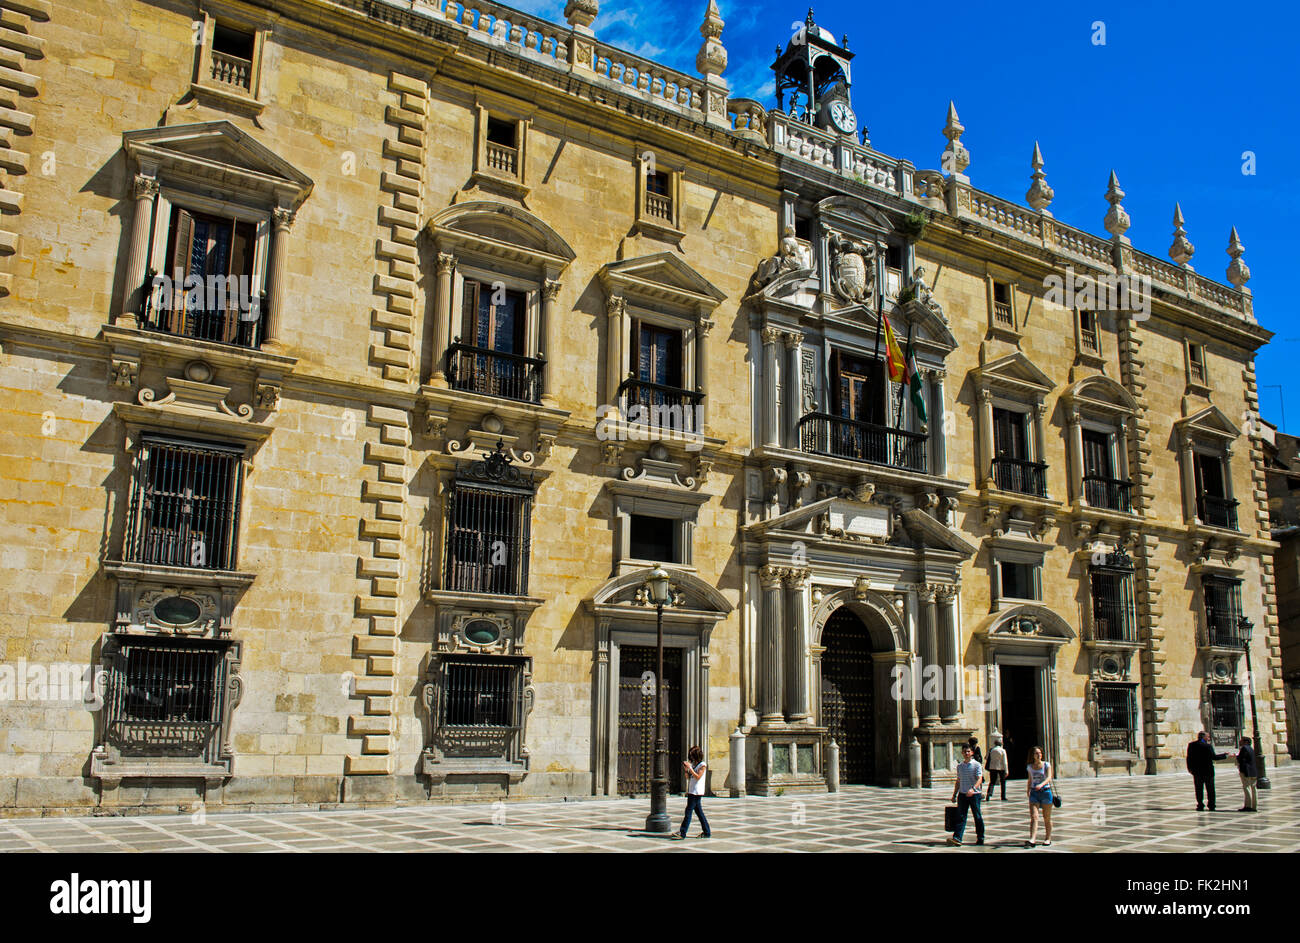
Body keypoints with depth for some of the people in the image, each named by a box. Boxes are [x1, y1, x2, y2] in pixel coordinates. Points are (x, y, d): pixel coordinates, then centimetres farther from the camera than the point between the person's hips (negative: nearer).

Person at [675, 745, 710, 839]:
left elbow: (698, 777, -16)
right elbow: (688, 777, 16)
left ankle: (682, 832, -12)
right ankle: (706, 832, 15)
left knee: (688, 811, -11)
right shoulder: (693, 764, 16)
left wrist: (690, 767, -17)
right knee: (698, 811, 9)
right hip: (691, 791, 8)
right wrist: (686, 769, 0)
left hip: (697, 792, -8)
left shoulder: (702, 765, -6)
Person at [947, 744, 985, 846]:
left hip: (974, 794, -4)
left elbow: (979, 779, -15)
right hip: (962, 794, 4)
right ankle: (957, 838, -11)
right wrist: (954, 795, 18)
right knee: (961, 816, -4)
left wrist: (973, 789, -31)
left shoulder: (977, 765, -5)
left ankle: (980, 838, 19)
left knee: (977, 816, 6)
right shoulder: (960, 766, 10)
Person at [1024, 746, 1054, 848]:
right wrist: (1028, 789, 10)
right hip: (1034, 793, 2)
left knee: (1047, 818, 8)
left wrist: (1041, 785, -32)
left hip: (1045, 791, -2)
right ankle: (1032, 840, -20)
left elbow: (1049, 778, -16)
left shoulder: (1046, 765, -2)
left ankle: (1048, 839, 24)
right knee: (1034, 817, -10)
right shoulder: (1029, 767, 7)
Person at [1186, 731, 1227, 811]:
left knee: (1199, 789, 6)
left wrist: (1189, 768, 9)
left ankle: (1200, 806, 2)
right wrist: (1224, 756, 0)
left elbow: (1189, 757, 1)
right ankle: (1211, 806, 10)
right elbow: (1213, 757, -12)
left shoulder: (1191, 745, -1)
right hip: (1208, 770, -2)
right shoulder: (1208, 746, -12)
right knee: (1210, 789, 9)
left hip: (1197, 771, 2)